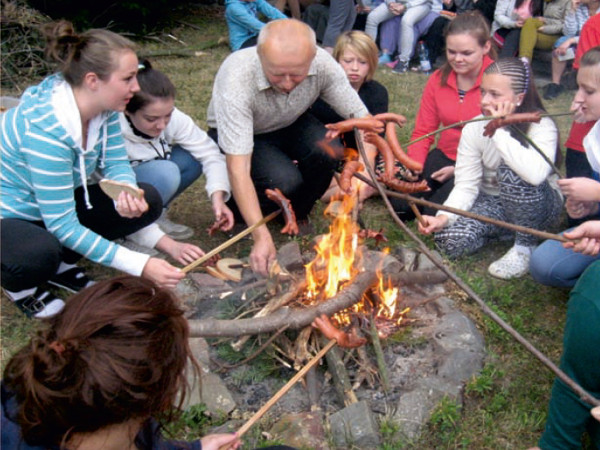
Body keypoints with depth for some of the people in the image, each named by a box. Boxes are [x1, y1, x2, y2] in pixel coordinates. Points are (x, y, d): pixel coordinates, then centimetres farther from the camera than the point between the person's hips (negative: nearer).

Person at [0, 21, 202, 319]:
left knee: (147, 201, -9)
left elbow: (117, 164, -4)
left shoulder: (103, 108, -12)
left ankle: (62, 264, 8)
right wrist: (140, 266, -33)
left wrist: (126, 192, -30)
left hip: (55, 206, 7)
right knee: (40, 254, -40)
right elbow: (62, 225, -31)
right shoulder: (45, 129, -34)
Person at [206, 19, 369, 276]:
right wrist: (262, 237, -44)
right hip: (240, 136, -3)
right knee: (284, 181, -32)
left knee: (326, 149, -29)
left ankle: (297, 216, 0)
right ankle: (238, 207, 2)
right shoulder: (236, 81, -36)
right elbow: (238, 168, -38)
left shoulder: (323, 64, -26)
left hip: (291, 126, 4)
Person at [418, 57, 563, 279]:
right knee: (450, 239, -24)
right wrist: (444, 217, -31)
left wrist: (500, 131, -37)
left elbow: (535, 174, -43)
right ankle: (506, 229, 8)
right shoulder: (474, 128, -10)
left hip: (538, 205, -3)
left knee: (512, 172, -36)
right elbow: (466, 185, -13)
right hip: (492, 203, 3)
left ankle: (525, 243, -11)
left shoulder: (541, 126, -22)